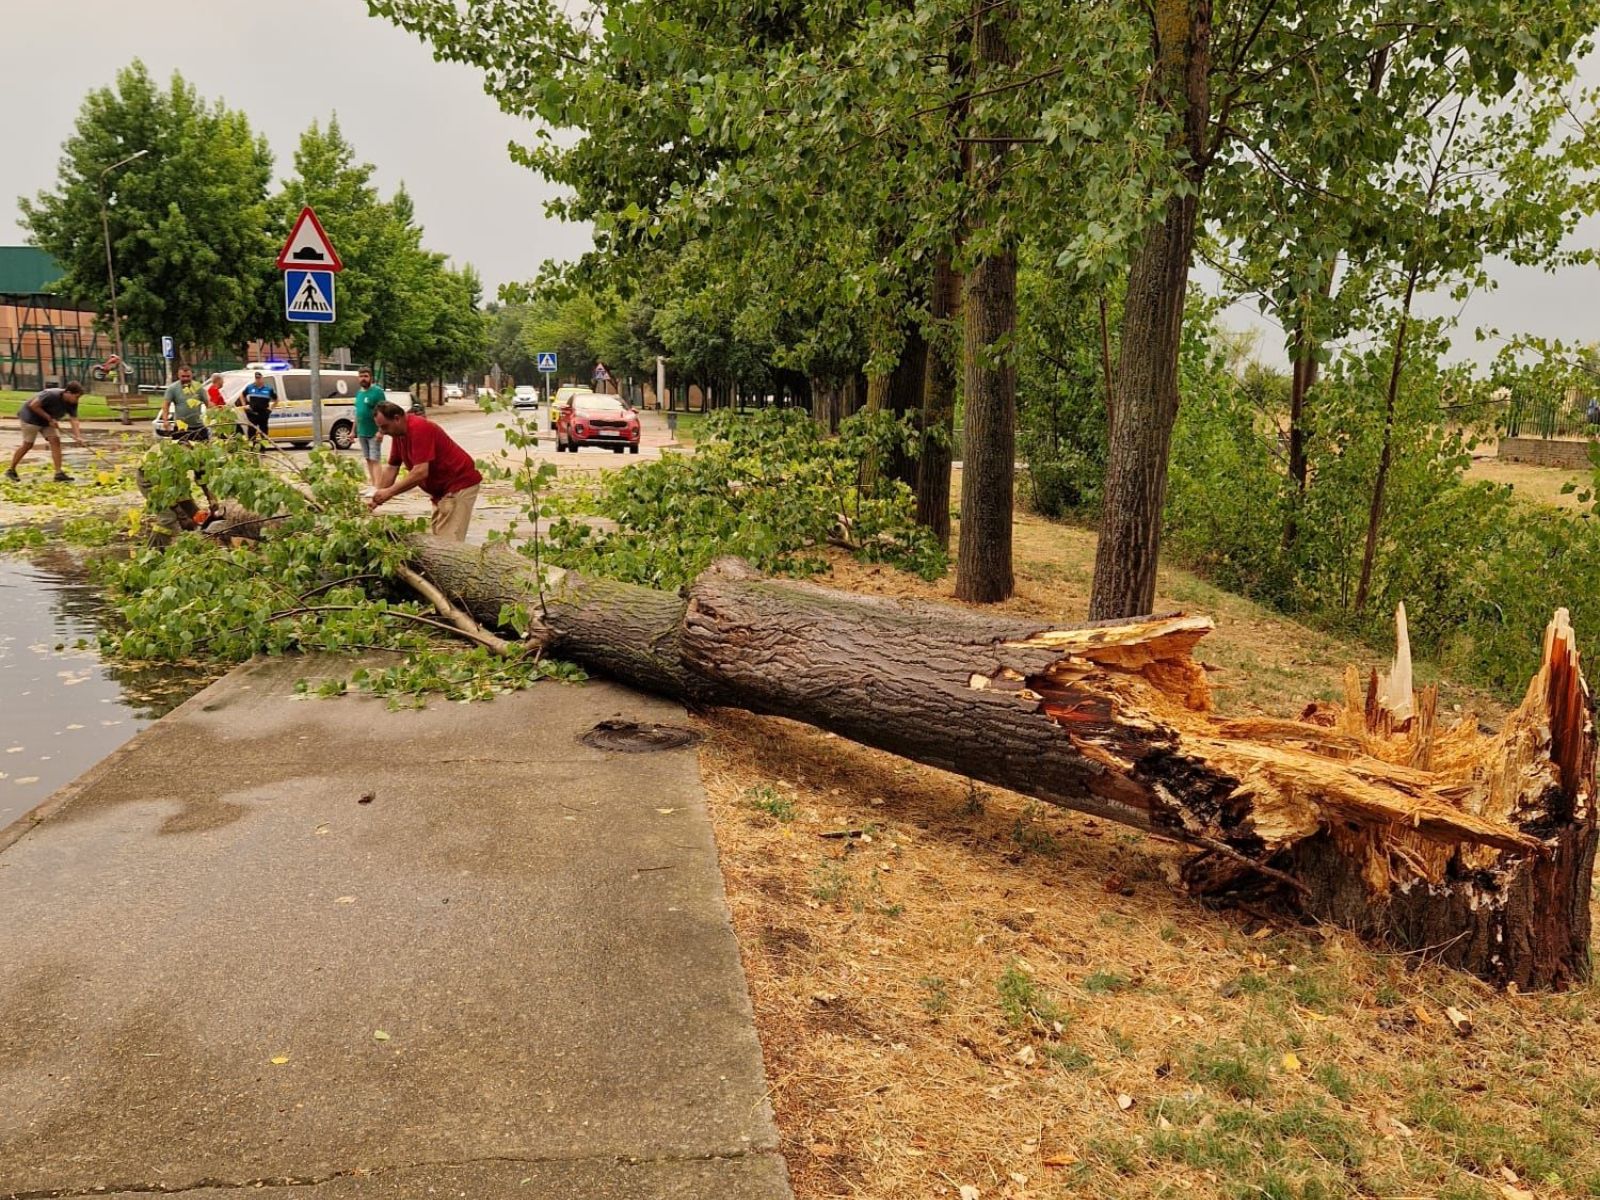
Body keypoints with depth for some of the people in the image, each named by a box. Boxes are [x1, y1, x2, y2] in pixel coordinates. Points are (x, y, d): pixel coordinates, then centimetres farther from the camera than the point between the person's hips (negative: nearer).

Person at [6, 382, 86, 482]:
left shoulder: (72, 403, -12)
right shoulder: (51, 395, -32)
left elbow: (74, 420, -15)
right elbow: (33, 405, -28)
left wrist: (78, 436, -29)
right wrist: (49, 418, -28)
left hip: (48, 420, 6)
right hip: (31, 417, -6)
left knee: (55, 441, -8)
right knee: (28, 444, -1)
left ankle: (59, 473, -9)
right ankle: (11, 470, 14)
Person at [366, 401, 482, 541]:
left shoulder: (419, 428, -24)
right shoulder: (398, 433, 5)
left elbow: (421, 472, -30)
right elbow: (392, 468, 11)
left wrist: (389, 492, -26)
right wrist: (377, 497, 4)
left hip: (459, 484, -10)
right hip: (440, 488, 10)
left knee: (448, 541, -15)